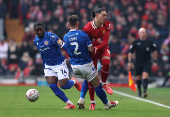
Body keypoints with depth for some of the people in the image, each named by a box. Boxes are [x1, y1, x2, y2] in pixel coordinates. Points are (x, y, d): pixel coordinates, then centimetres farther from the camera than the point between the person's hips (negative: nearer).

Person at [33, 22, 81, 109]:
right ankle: (70, 104, -5)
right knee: (52, 86, -12)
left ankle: (74, 82, 25)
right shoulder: (36, 41, 6)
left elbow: (64, 46, -14)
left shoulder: (51, 37, -15)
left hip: (59, 63, -6)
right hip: (49, 66, 6)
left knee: (63, 85, -13)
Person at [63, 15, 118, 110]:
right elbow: (91, 50, -13)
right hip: (86, 64, -5)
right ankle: (107, 104, 20)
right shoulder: (83, 35, -14)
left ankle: (81, 100, 16)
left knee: (87, 79, 30)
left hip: (74, 66, 5)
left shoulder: (66, 37, -2)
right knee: (97, 84, 8)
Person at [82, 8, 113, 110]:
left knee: (106, 63, -31)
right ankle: (92, 102, 7)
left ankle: (104, 83, -2)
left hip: (103, 49, 2)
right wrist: (97, 41, -26)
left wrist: (97, 47, -33)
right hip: (91, 52, -2)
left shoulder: (107, 25, -11)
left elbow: (105, 42, -17)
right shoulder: (87, 28, -20)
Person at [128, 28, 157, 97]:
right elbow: (130, 52, 7)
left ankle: (145, 91, -25)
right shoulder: (135, 42, 0)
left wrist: (155, 61, 9)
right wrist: (129, 62, 1)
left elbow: (154, 51, 13)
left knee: (145, 76, -19)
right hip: (138, 62, 2)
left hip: (147, 62, -2)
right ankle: (139, 91, 29)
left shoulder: (150, 42, 0)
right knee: (138, 78, 9)